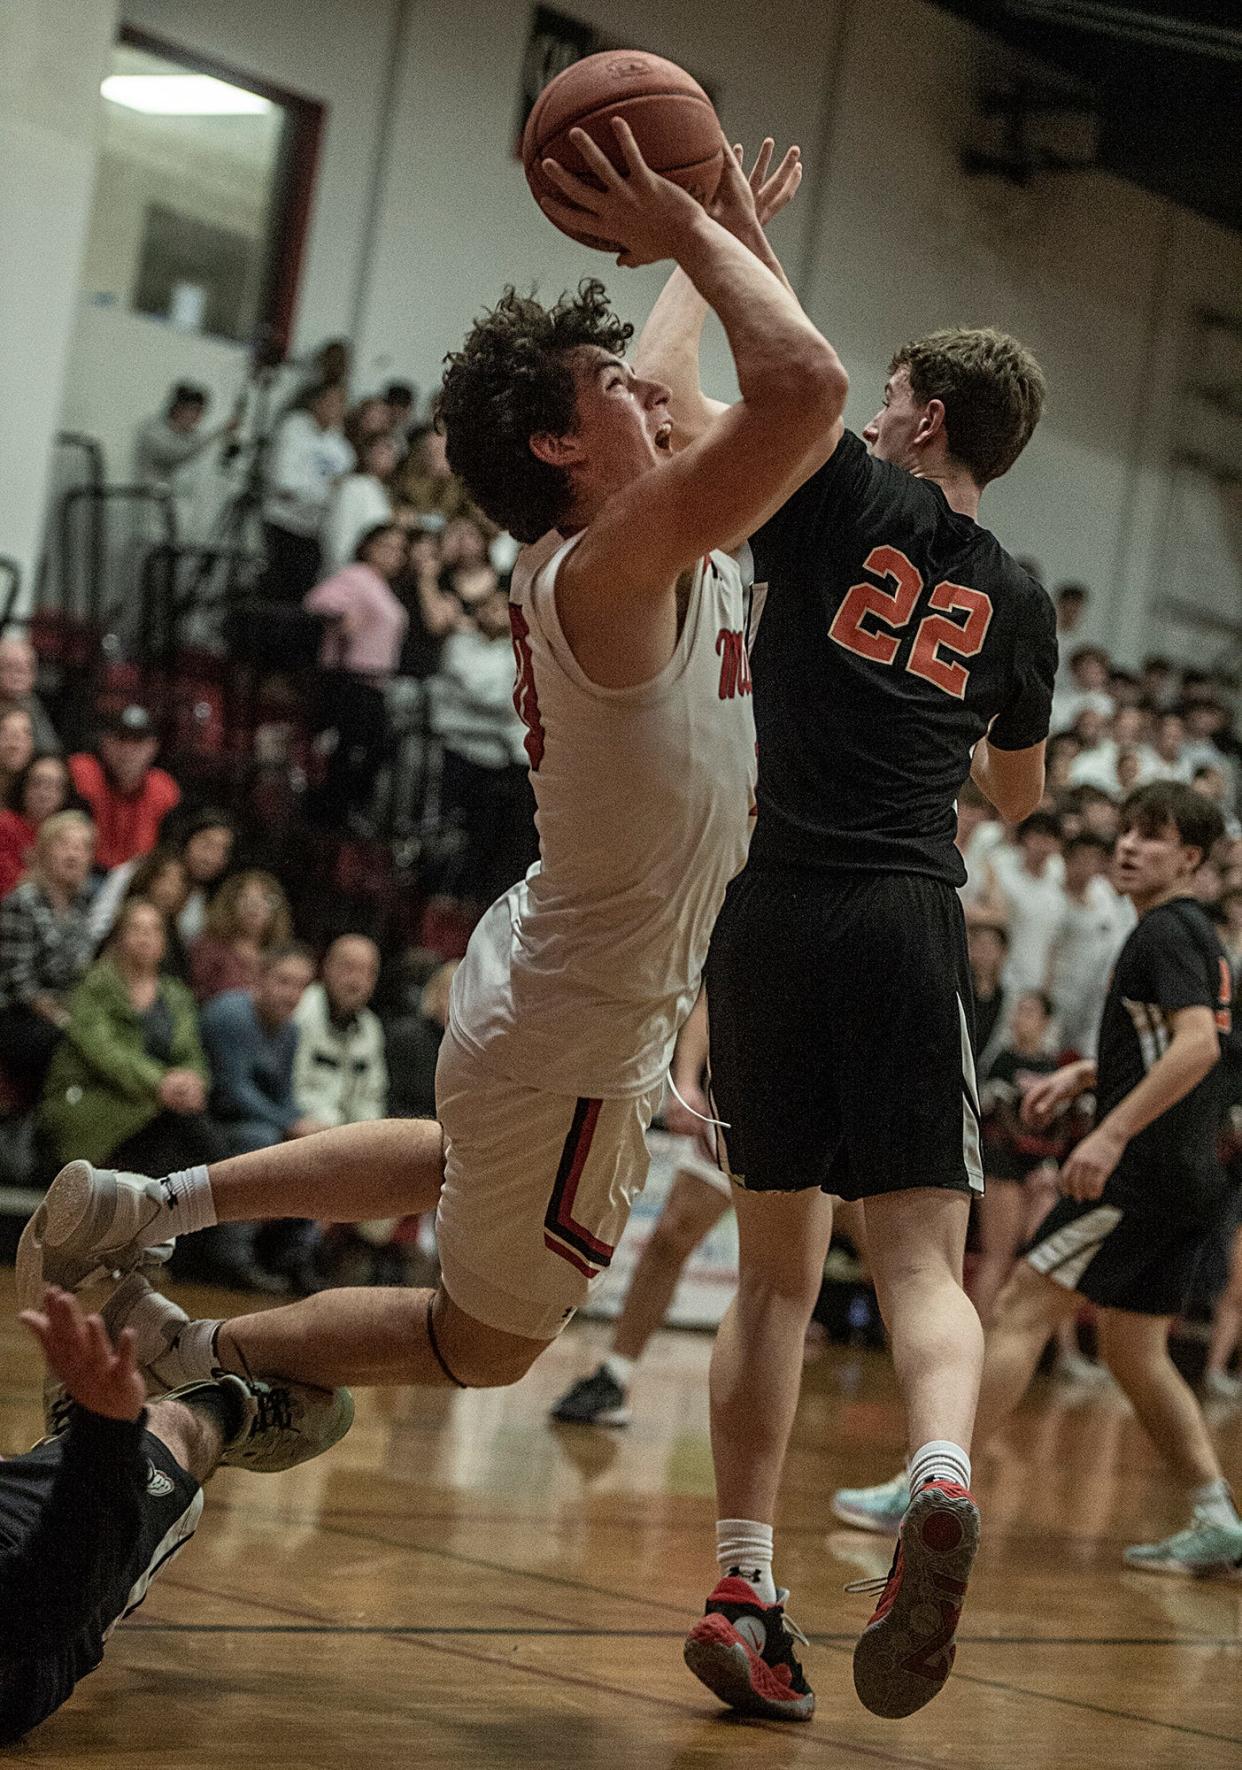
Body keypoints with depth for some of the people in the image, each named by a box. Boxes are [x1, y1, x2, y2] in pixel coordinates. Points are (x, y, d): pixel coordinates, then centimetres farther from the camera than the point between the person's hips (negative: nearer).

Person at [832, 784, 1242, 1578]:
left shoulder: (1165, 932, -10)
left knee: (1023, 1310, -6)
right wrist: (1087, 1075, 21)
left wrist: (1111, 1133, -27)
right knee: (1134, 1350, 13)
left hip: (1143, 1167, -10)